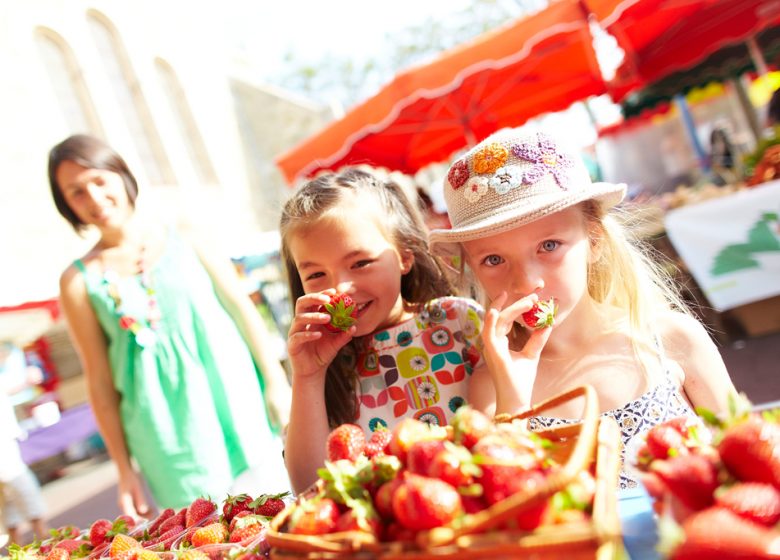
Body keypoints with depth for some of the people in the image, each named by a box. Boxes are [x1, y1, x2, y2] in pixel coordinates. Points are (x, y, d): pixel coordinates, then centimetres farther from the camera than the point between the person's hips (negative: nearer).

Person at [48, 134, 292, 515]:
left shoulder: (181, 233, 2)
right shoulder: (79, 280, 0)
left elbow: (239, 305, 3)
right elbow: (99, 381, 2)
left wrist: (276, 381, -1)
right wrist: (124, 468, 3)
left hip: (238, 398, 1)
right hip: (172, 437, -1)